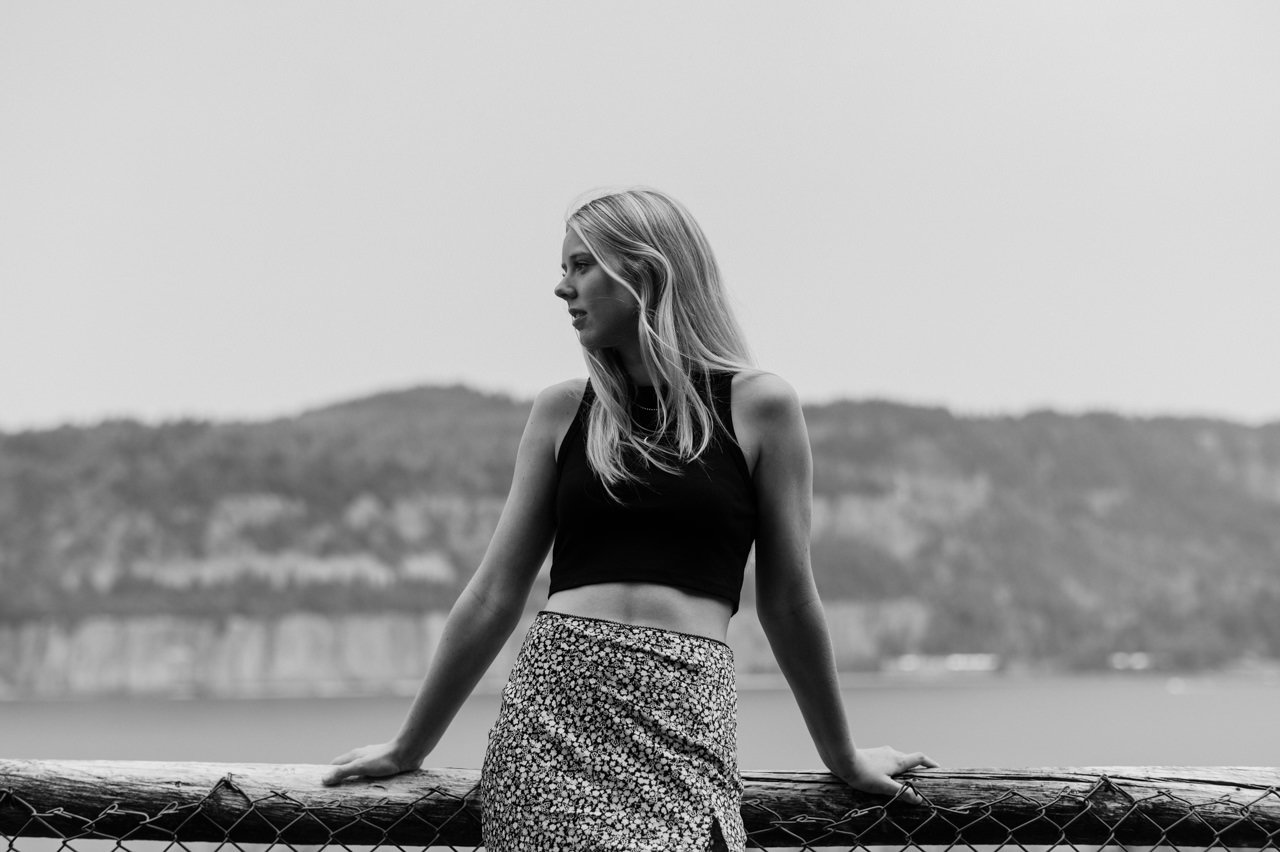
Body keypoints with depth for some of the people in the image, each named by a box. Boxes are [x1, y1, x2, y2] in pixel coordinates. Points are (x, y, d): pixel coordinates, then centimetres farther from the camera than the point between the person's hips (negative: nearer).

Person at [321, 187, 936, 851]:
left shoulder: (758, 406, 6)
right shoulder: (563, 411, 13)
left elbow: (787, 602, 14)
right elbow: (495, 596, 17)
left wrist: (843, 759, 20)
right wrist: (408, 749, 19)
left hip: (685, 715, -2)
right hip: (551, 698, 2)